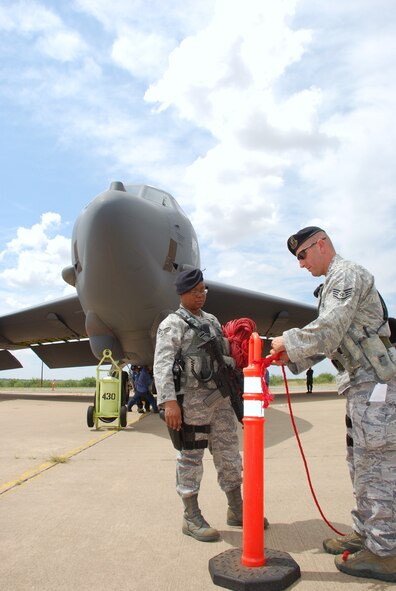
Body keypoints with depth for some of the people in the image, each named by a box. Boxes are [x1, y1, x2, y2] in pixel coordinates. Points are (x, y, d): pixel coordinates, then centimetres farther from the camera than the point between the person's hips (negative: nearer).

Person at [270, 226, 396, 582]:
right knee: (361, 463, 15)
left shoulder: (347, 274, -10)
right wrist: (294, 358, 9)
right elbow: (331, 339, 20)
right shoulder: (335, 283, 21)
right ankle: (365, 534, 26)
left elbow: (329, 329, -22)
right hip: (362, 383, 10)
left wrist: (289, 342, -10)